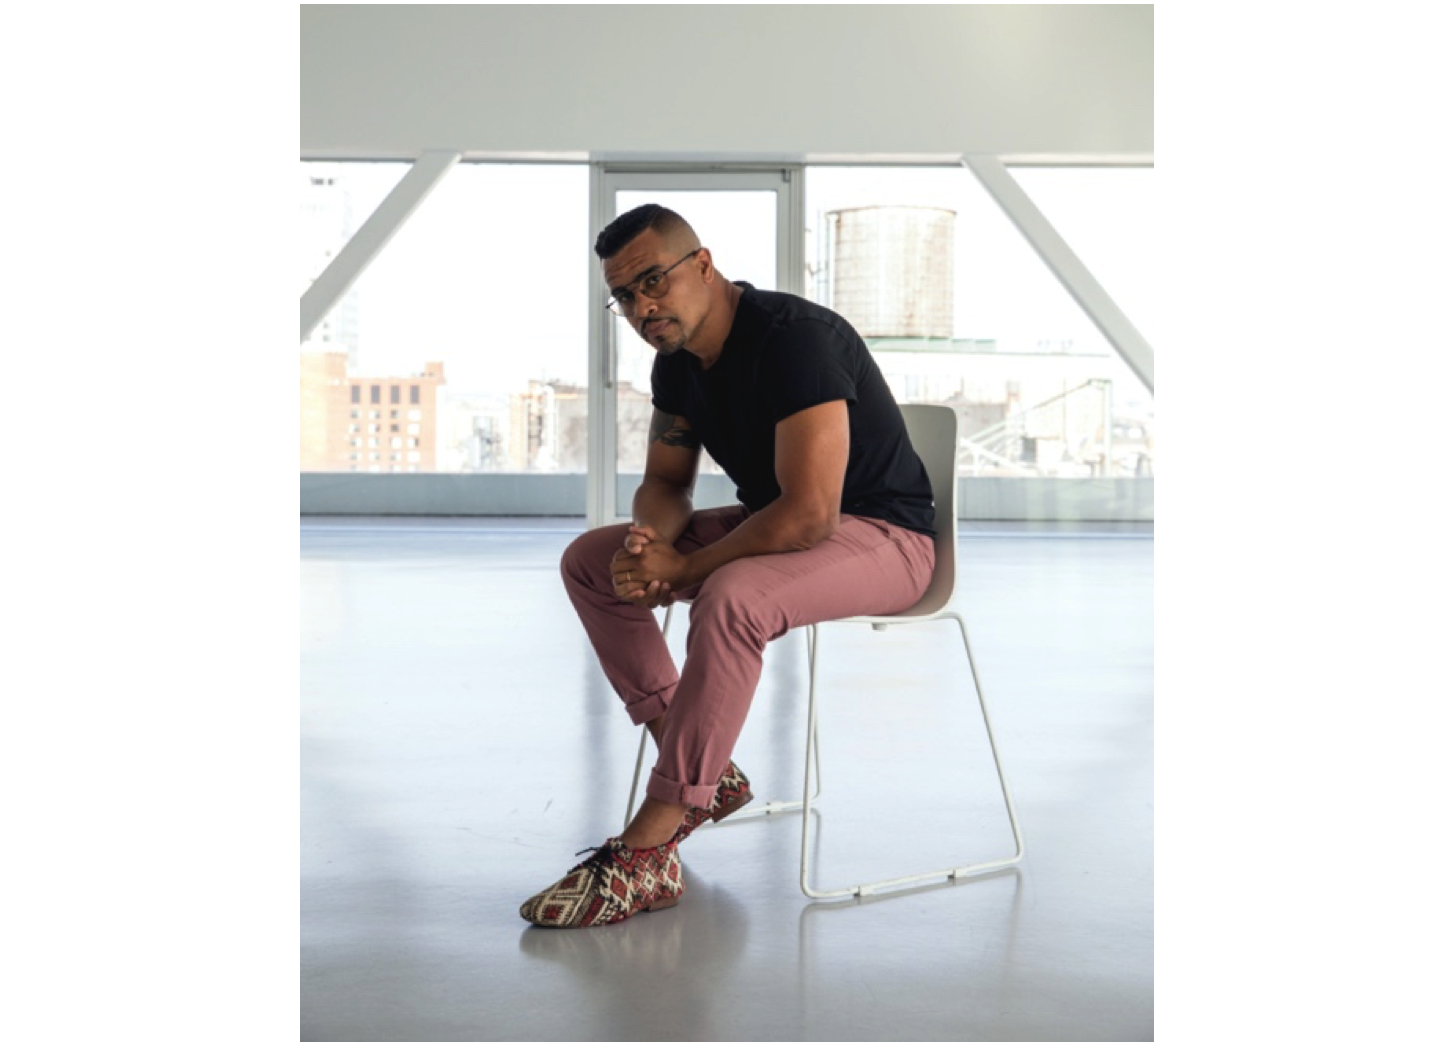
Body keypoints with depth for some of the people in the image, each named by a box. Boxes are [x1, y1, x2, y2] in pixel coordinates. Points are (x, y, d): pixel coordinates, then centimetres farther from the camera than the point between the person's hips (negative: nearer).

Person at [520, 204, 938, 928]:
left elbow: (810, 515, -31)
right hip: (771, 522, 9)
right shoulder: (678, 360, 1)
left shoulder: (795, 338, -26)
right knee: (588, 561, 2)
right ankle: (706, 772, 0)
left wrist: (683, 569, -22)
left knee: (729, 598, -38)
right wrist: (648, 539, -13)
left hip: (883, 537, -9)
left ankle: (645, 856, -28)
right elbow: (665, 481, 11)